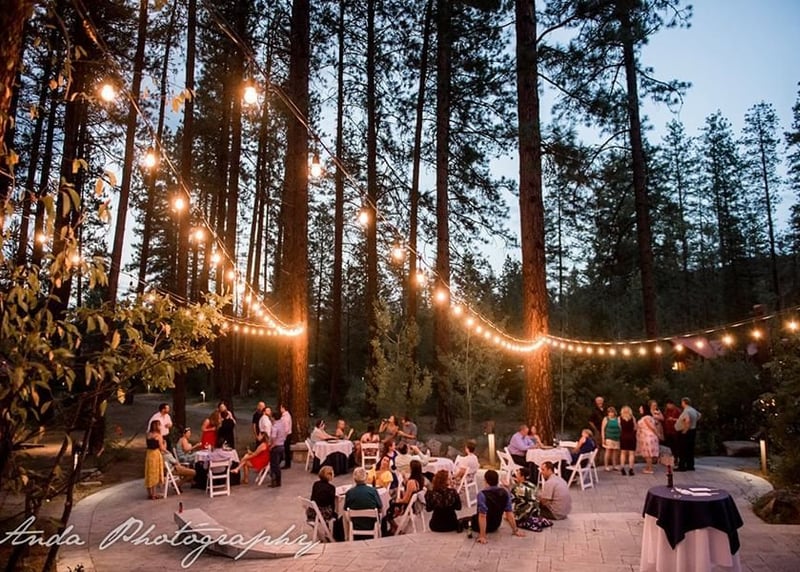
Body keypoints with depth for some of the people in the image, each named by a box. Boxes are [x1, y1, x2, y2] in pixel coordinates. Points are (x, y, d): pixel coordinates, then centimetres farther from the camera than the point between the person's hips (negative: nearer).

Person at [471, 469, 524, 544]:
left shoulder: (482, 494, -29)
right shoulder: (505, 493, -13)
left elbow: (482, 516, -31)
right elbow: (509, 513, -8)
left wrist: (482, 536, -27)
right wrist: (515, 530, 1)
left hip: (485, 526, -6)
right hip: (496, 526, 6)